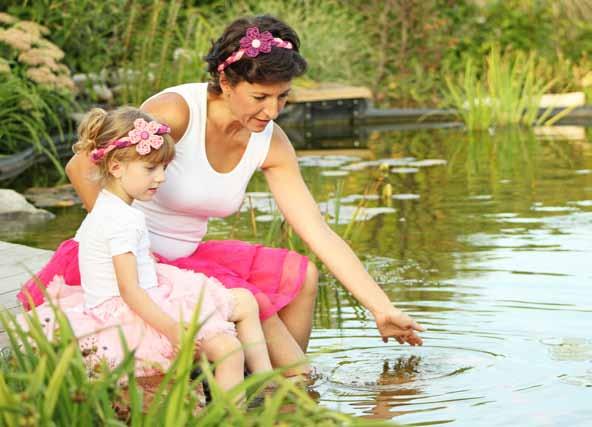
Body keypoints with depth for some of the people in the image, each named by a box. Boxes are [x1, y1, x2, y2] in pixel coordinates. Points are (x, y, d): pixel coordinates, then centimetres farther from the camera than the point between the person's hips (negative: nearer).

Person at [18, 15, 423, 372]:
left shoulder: (270, 143, -5)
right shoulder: (177, 111, -24)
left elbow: (321, 234, -4)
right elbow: (82, 167, -22)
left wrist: (383, 309, -7)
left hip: (186, 256, 7)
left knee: (299, 275, 0)